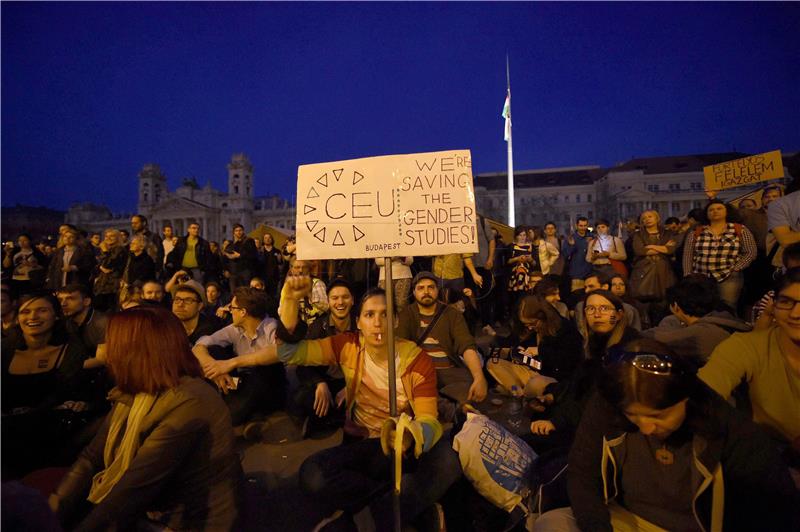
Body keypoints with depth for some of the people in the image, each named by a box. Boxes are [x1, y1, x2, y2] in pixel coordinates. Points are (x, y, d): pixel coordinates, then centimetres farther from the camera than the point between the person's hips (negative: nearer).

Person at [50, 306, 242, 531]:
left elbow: (134, 488, -25)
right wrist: (49, 513, -9)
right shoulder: (136, 394, 3)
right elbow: (91, 457, 1)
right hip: (144, 514, 7)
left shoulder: (187, 403, -27)